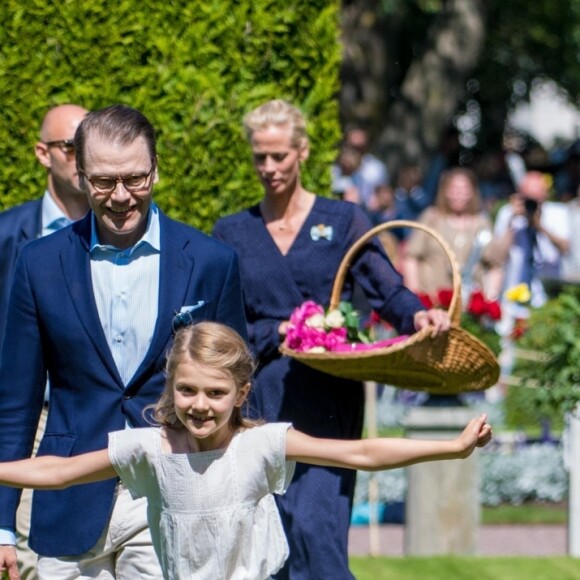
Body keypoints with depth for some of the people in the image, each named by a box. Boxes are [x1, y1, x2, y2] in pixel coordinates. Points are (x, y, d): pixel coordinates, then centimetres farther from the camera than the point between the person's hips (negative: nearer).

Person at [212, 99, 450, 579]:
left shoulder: (342, 221, 6)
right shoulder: (233, 233, 10)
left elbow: (387, 289, -3)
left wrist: (418, 315, -24)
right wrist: (279, 332, -10)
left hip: (327, 400, -2)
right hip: (263, 403, 2)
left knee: (315, 525, -15)